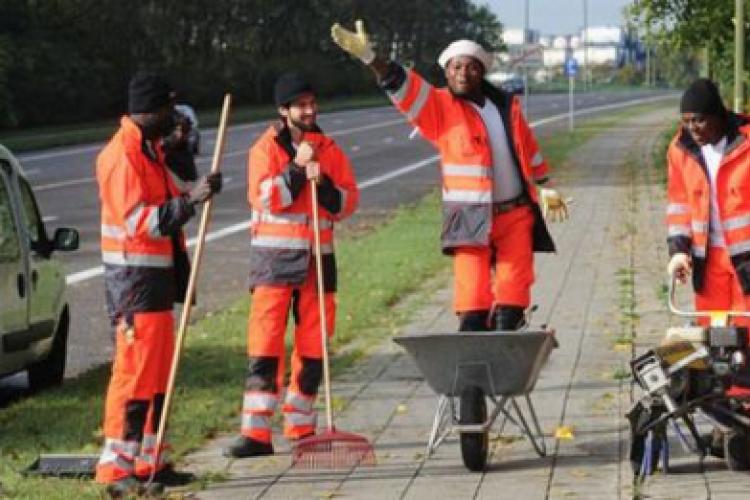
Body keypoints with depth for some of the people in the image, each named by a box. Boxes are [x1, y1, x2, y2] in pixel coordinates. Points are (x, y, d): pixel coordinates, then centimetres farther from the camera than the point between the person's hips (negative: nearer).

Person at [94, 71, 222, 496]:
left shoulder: (151, 150, 17)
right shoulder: (122, 155, -16)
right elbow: (139, 222, -24)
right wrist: (190, 199, -27)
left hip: (159, 278, 10)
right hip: (135, 280, -10)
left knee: (159, 375, 14)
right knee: (135, 373, -11)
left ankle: (150, 462, 22)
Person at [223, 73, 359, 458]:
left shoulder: (329, 151, 10)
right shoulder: (265, 148, 0)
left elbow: (348, 202, 5)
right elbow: (264, 197, -12)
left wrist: (323, 184, -12)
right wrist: (297, 169, -18)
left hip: (318, 256, 4)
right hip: (274, 256, -4)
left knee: (313, 346, 5)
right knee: (265, 344, -8)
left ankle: (301, 428, 16)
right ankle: (256, 432, -9)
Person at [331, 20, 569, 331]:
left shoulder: (506, 106, 8)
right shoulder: (440, 106, -3)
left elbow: (528, 148, 21)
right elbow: (405, 88, -16)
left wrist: (547, 188, 29)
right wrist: (370, 58, -31)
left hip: (516, 214, 4)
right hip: (470, 216, -4)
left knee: (513, 290, 5)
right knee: (472, 297, -9)